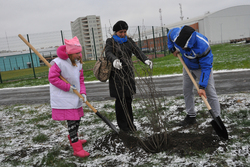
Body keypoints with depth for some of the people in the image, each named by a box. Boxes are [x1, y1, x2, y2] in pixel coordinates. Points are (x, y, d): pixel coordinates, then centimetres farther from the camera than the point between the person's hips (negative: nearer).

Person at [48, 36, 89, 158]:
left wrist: (83, 93, -5)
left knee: (77, 117, 18)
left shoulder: (78, 62, 4)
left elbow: (80, 79, 8)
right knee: (71, 121, -8)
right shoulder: (59, 62, -19)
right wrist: (68, 87, -19)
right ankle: (77, 149, -1)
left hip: (75, 97, 8)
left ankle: (73, 139, 42)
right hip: (63, 98, -8)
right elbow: (52, 78, -18)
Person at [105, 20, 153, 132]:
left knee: (128, 99, 8)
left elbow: (137, 51, 0)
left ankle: (130, 123, 22)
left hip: (128, 74, 4)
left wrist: (146, 60, -20)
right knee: (120, 100, -2)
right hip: (116, 75, -4)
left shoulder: (129, 41, 12)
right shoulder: (110, 41, -1)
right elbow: (108, 53, -20)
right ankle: (122, 125, 12)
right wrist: (114, 60, -43)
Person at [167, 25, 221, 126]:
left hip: (201, 66, -5)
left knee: (210, 93, -11)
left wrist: (202, 87, -37)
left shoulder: (202, 46, -41)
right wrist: (173, 49, -7)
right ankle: (191, 116, 22)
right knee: (186, 91, 9)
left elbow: (206, 67, -34)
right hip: (188, 66, 6)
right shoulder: (175, 34, -28)